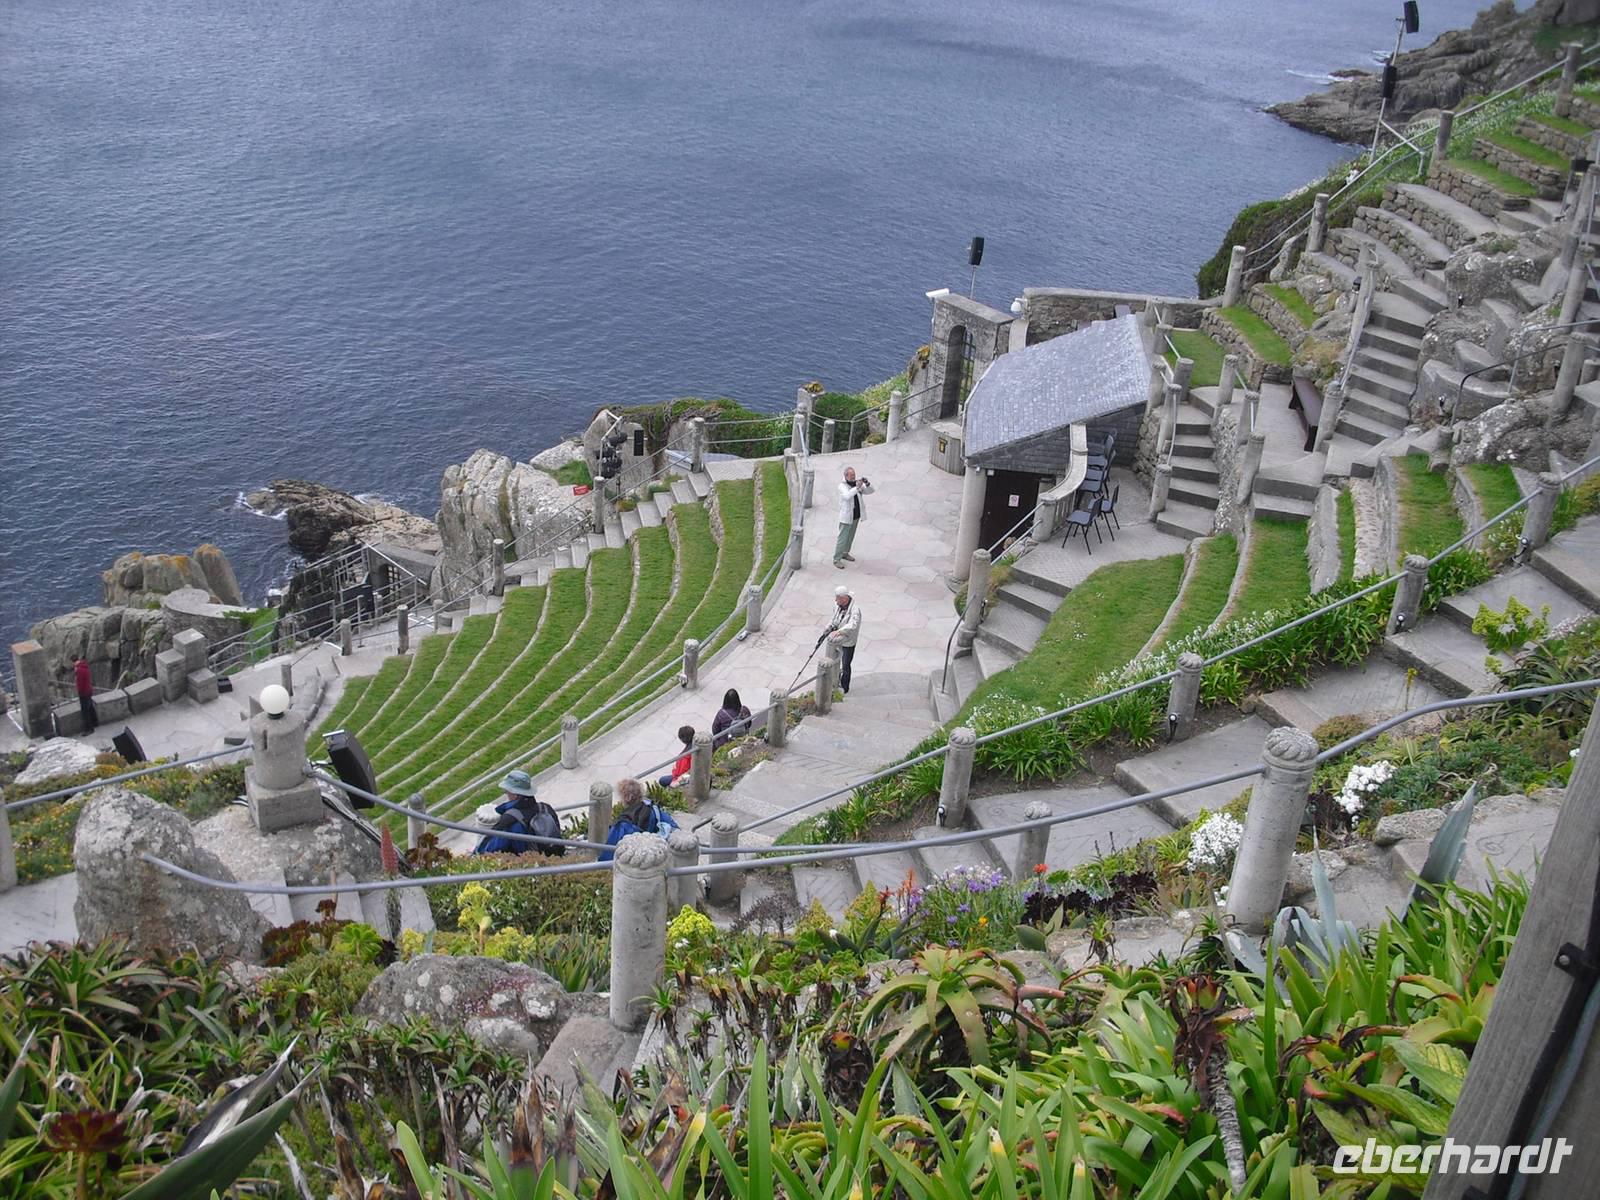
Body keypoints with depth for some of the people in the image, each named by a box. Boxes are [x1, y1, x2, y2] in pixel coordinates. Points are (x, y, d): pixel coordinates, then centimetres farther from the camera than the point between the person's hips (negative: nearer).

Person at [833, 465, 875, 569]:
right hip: (846, 517, -7)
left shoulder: (858, 483, 1)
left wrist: (866, 483, -24)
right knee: (843, 538, -4)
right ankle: (836, 559, 2)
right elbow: (847, 496, -36)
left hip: (856, 516, 7)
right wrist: (857, 488, -44)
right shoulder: (842, 486, -17)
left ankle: (845, 553, 37)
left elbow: (870, 491, -4)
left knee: (850, 537, 20)